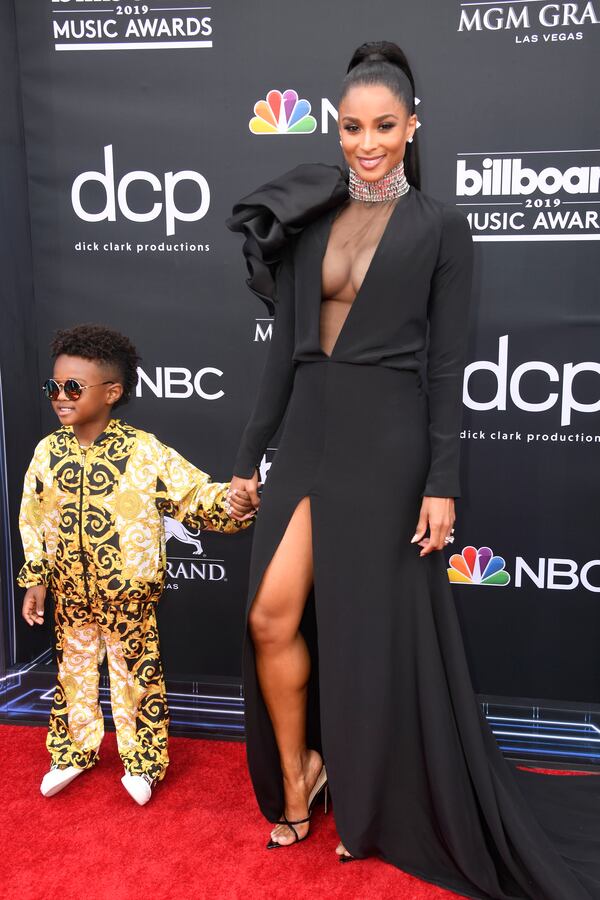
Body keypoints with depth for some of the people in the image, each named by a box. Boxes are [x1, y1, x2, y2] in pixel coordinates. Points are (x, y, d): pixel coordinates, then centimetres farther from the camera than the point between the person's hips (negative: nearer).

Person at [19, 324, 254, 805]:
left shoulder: (144, 451, -15)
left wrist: (229, 502, -36)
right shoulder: (48, 451, -3)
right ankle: (74, 752, 41)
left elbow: (194, 493, -15)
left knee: (135, 673, 11)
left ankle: (141, 761, 31)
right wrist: (35, 579, 5)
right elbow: (34, 519, 6)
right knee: (73, 670, 20)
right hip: (69, 591, 4)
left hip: (129, 593, -4)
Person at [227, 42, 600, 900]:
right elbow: (286, 347, 10)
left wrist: (442, 482, -10)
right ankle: (298, 776, 26)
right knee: (273, 617, -1)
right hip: (307, 434, 4)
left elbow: (447, 364, -5)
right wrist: (249, 454, 9)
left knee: (371, 632, 6)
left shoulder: (441, 227, -1)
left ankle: (372, 812, 29)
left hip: (386, 442, -4)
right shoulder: (310, 221, 10)